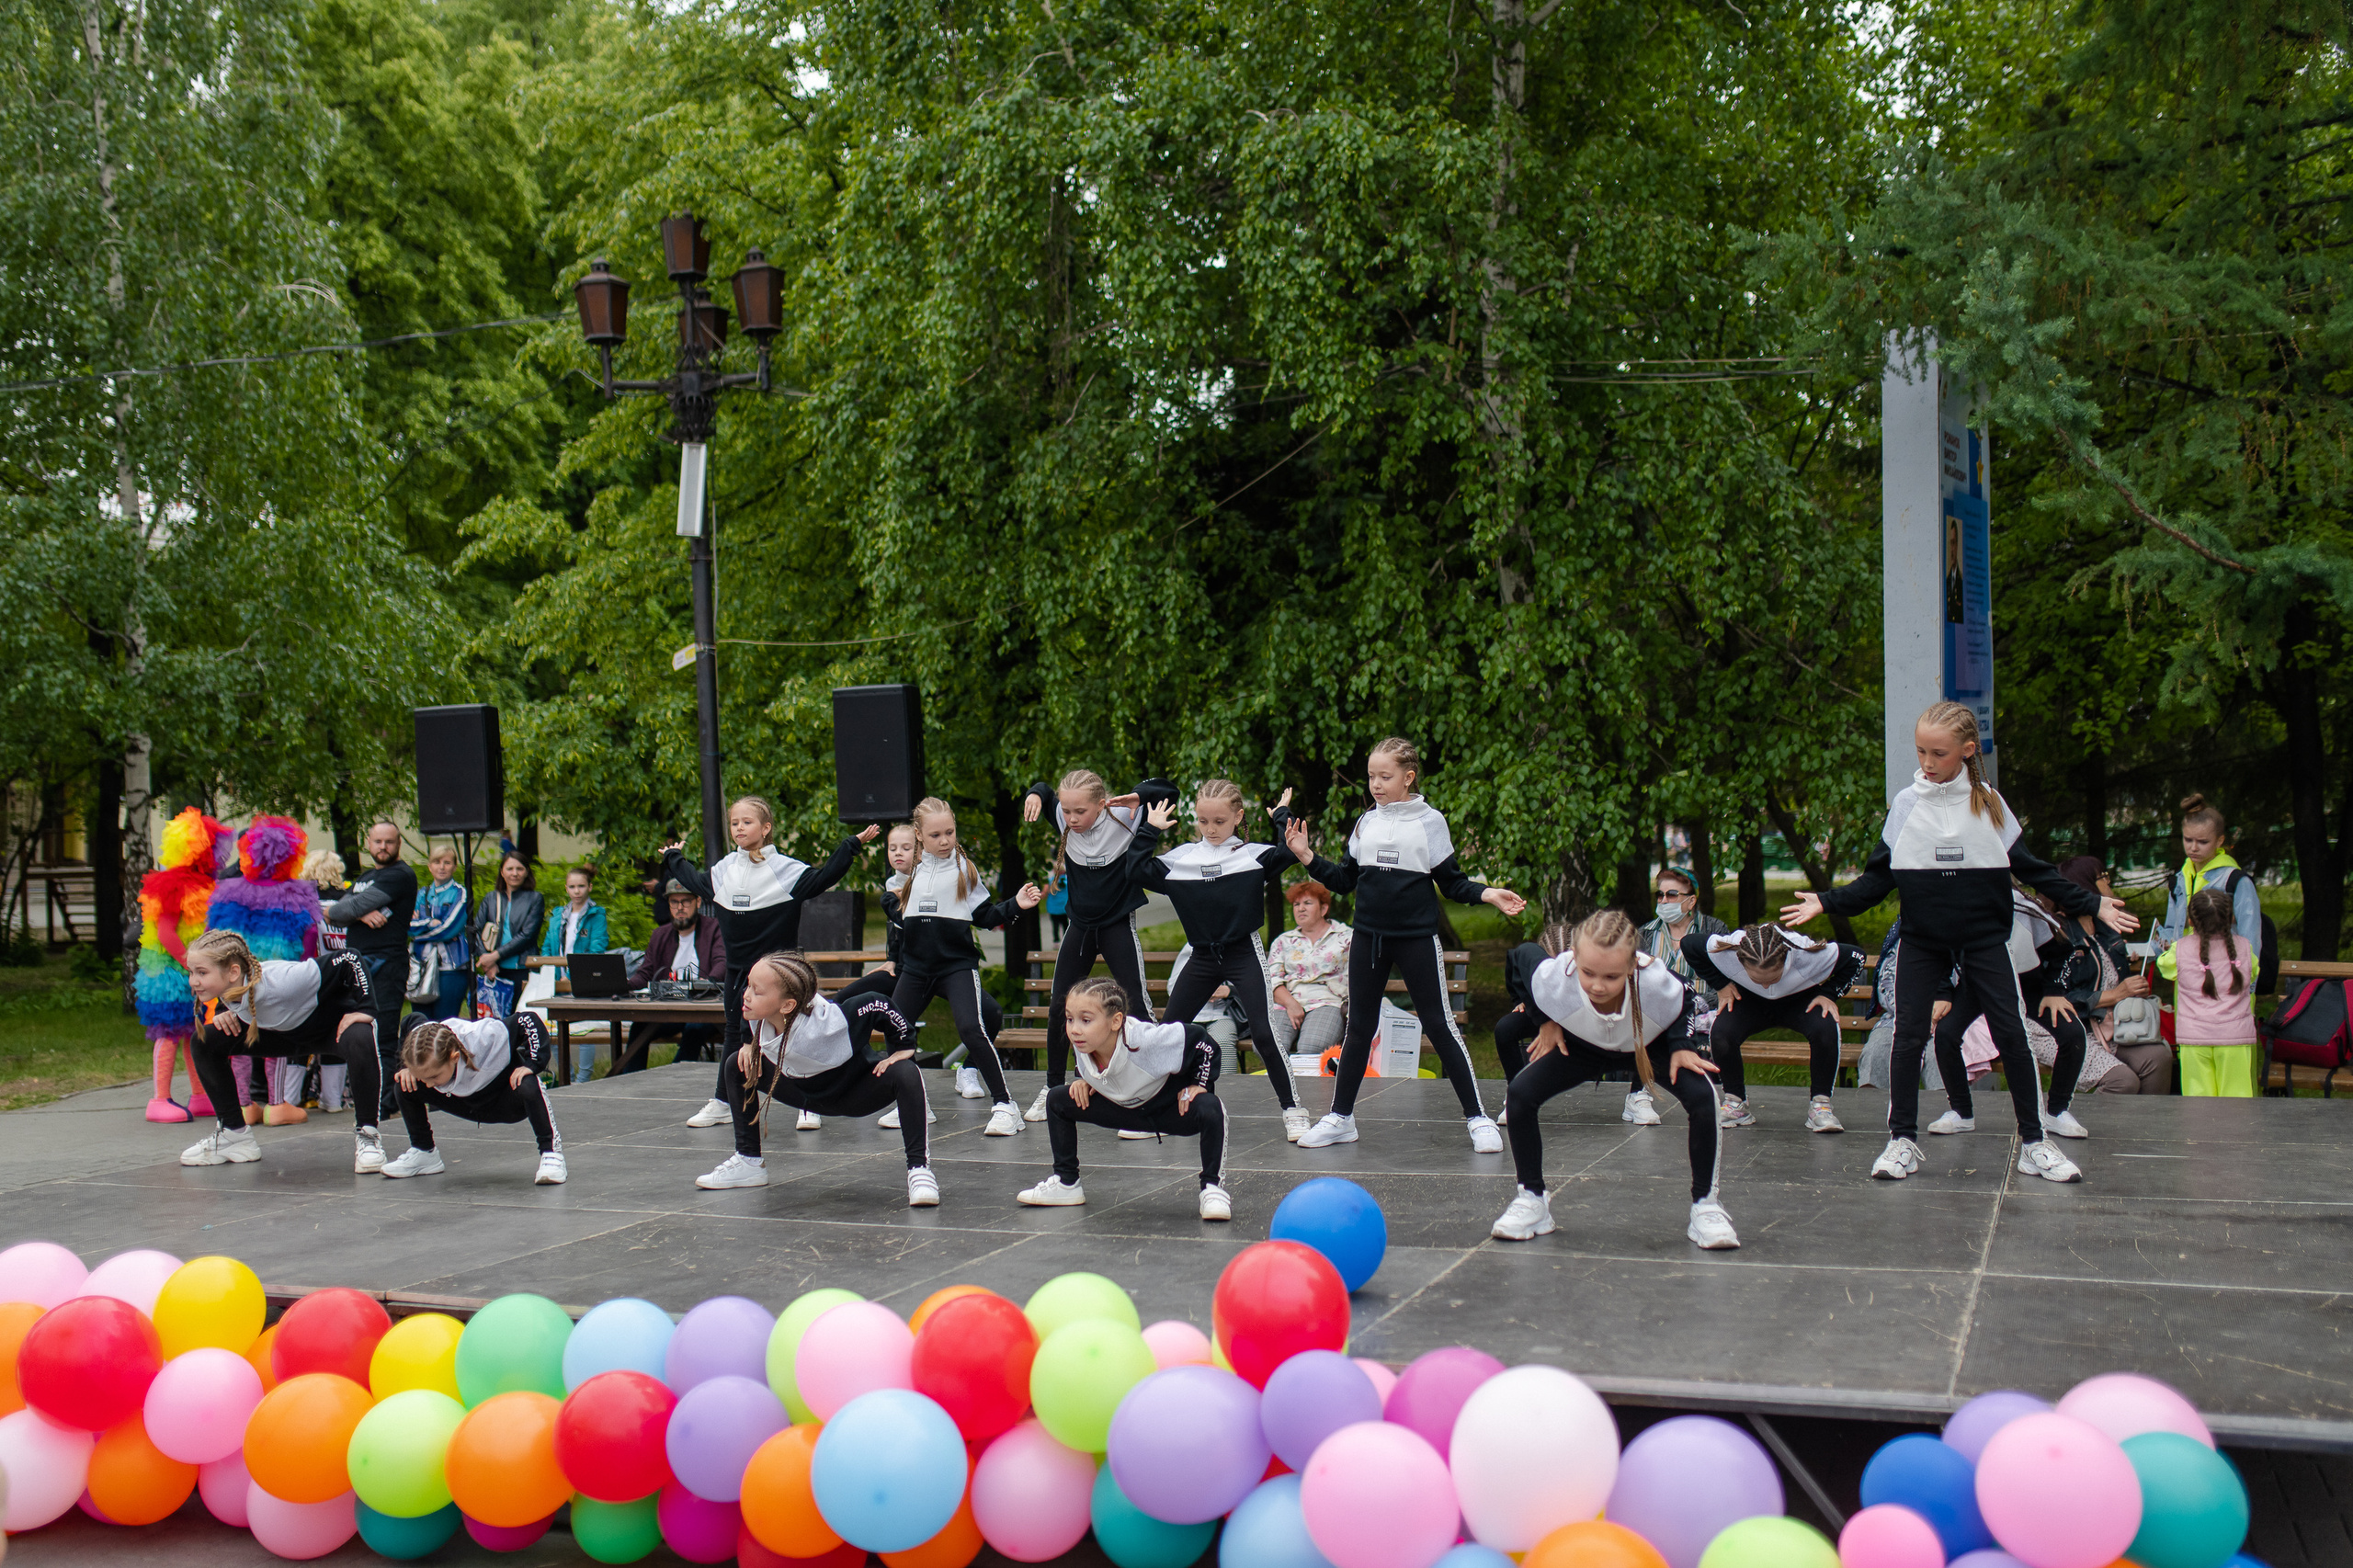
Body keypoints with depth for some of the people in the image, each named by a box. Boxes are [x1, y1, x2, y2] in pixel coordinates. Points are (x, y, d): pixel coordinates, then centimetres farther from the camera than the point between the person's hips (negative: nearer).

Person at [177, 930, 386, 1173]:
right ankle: (234, 1133, 8)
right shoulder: (225, 988, -20)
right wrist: (221, 1014, -13)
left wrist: (364, 1009, -34)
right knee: (204, 1043, -5)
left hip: (334, 1025, -7)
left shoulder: (281, 982, -40)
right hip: (286, 1032, 7)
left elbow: (350, 960, -37)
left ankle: (367, 1136, -24)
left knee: (360, 1042, -41)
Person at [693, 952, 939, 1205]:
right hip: (806, 1092, 7)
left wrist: (902, 1047, -24)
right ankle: (749, 1161, 13)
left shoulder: (824, 1021, -43)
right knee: (736, 1066, 3)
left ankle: (919, 1168, -28)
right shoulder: (758, 1015, -24)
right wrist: (750, 1042, 7)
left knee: (905, 1075, -36)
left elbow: (878, 1007, -35)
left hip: (855, 1094, -7)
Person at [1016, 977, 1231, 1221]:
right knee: (1057, 1100, -3)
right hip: (1123, 1108, 6)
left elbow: (1201, 1039, -28)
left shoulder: (1146, 1041, -40)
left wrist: (1198, 1084, -22)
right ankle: (1066, 1183, 13)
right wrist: (1085, 1080, -8)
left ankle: (1212, 1187, -16)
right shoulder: (1084, 1045, -20)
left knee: (1209, 1109, -37)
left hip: (1171, 1108, -6)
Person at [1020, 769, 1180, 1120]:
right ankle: (1053, 1088, 25)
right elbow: (1044, 793, 12)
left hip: (1118, 925, -5)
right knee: (1058, 1005, 9)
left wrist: (1138, 795, -27)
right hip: (1080, 926, 5)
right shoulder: (1064, 820, -8)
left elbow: (1168, 791, -10)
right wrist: (1035, 794, -10)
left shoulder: (1122, 818, -18)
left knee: (1137, 1004, -9)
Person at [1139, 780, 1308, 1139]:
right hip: (1202, 958, 4)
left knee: (1263, 1033, -13)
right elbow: (1138, 871, 2)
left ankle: (1292, 1110, -2)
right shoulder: (1181, 858, 3)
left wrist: (1282, 815, -8)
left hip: (1244, 954, -4)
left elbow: (1291, 851, -20)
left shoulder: (1252, 855, -6)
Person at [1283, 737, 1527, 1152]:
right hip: (1368, 938, 4)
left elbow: (1452, 882, -1)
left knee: (1439, 1025, -3)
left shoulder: (1430, 821, -2)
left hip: (1416, 938, -4)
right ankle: (1341, 1117, 19)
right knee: (1359, 1026, 10)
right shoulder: (1365, 823, 8)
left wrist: (1487, 894, -16)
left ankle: (1477, 1117, 5)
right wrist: (1308, 857, 2)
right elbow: (1345, 880, 12)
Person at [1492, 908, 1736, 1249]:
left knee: (1702, 1096, -27)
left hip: (1652, 1042, -1)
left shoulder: (1659, 984, -41)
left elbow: (1687, 1004, -13)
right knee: (1520, 1093, -18)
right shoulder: (1552, 978, -41)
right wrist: (1546, 1023, -12)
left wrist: (1681, 1046, -25)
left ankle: (1705, 1205, -8)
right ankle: (1532, 1201, 2)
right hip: (1584, 1044, 1)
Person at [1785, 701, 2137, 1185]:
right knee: (1908, 1037, -3)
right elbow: (1878, 879, 4)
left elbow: (2032, 869, 6)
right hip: (1922, 941, 0)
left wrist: (2091, 905, 1)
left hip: (1984, 939, 0)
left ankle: (2033, 1143, 10)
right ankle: (1903, 1141, 9)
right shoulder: (1906, 805, 1)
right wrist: (1826, 903, -6)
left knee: (2013, 1036, -1)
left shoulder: (1989, 804, 1)